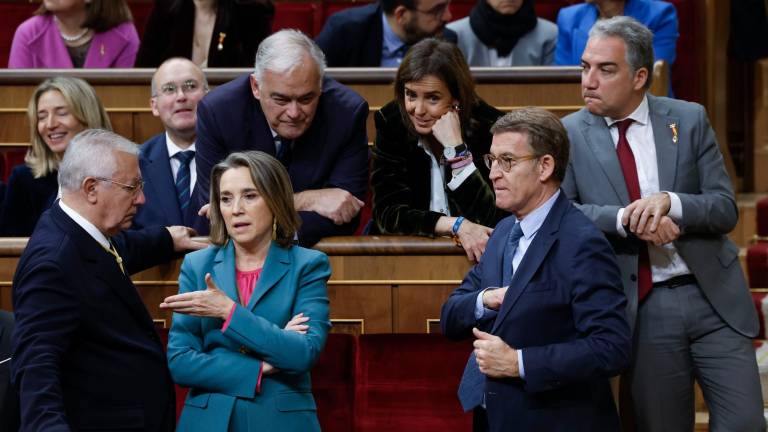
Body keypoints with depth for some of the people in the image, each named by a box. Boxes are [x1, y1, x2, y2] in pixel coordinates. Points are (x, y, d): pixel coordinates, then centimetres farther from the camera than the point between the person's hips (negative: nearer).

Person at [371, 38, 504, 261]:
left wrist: (456, 149, -22)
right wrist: (456, 225, -21)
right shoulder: (390, 122, -5)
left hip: (475, 253, 0)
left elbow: (491, 223, -17)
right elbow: (387, 213, -9)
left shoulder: (488, 126, -11)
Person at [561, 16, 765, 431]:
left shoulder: (689, 120, 2)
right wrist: (625, 220, -23)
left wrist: (670, 202, -19)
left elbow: (725, 209, 0)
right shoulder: (570, 134, 1)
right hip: (641, 309, 0)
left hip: (712, 296, 0)